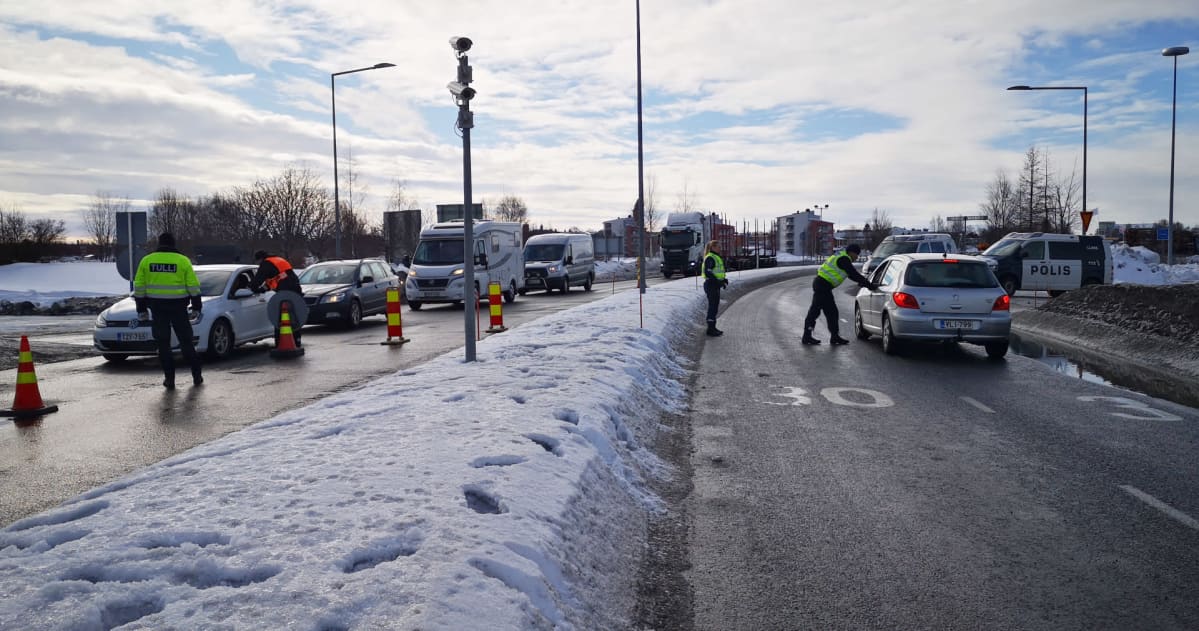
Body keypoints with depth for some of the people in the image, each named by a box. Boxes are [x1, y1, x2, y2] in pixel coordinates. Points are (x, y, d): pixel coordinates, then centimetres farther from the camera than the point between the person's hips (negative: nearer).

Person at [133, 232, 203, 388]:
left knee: (163, 343, 6)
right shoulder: (183, 261, -1)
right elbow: (193, 286, -1)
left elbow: (139, 287, 5)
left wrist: (141, 309, 12)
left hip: (157, 307, 1)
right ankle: (197, 375, 10)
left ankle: (169, 378, 6)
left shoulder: (146, 260, 4)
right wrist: (196, 307, 8)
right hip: (178, 306, -1)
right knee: (186, 341, 8)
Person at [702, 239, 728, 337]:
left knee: (715, 306, 13)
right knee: (712, 306, -7)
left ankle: (712, 328, 20)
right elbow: (708, 273, -21)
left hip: (715, 285, 10)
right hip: (711, 284, -10)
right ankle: (710, 329, -4)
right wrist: (718, 282, -22)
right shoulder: (710, 258, -14)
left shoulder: (716, 257, 18)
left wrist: (723, 280, 10)